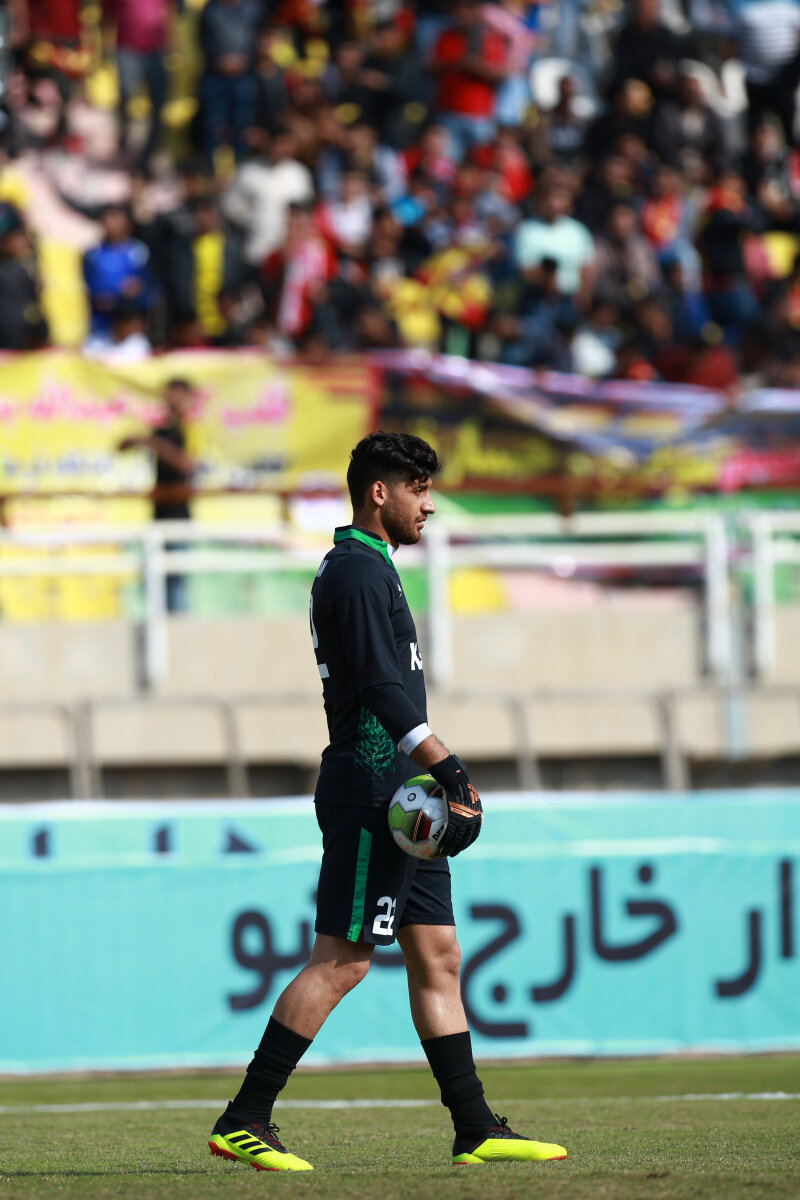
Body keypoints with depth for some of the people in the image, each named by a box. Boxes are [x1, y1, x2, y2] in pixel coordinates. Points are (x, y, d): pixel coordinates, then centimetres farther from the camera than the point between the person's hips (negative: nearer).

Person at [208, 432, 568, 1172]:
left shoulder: (363, 569, 20)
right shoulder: (357, 571, -12)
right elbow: (380, 686, -22)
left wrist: (435, 775, 24)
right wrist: (446, 765, -27)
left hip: (397, 797, 11)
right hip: (370, 791, -11)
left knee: (438, 954, 8)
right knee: (343, 959, -10)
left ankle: (476, 1130, 9)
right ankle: (244, 1122, -9)